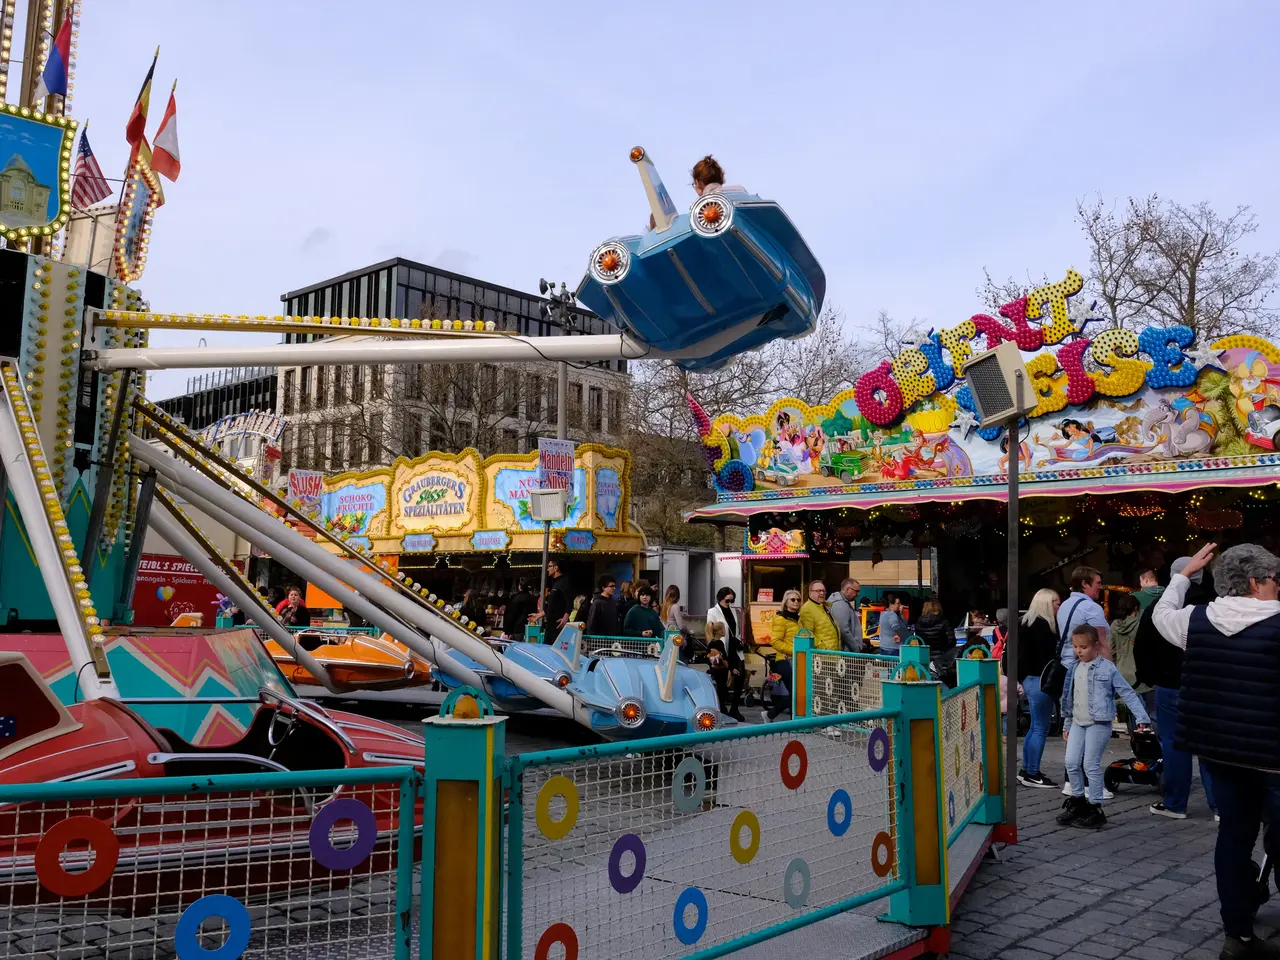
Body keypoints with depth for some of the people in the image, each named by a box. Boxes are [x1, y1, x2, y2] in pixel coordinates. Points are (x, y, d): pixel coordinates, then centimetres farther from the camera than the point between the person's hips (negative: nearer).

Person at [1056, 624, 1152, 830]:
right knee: (1071, 763, 4)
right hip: (1078, 723, 6)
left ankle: (1095, 809, 8)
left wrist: (1141, 717, -18)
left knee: (1091, 765, -4)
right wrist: (1067, 725, 18)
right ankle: (1078, 801, 21)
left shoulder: (1107, 668, -10)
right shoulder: (1074, 668, 8)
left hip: (1098, 724, -6)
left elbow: (1127, 693, -9)